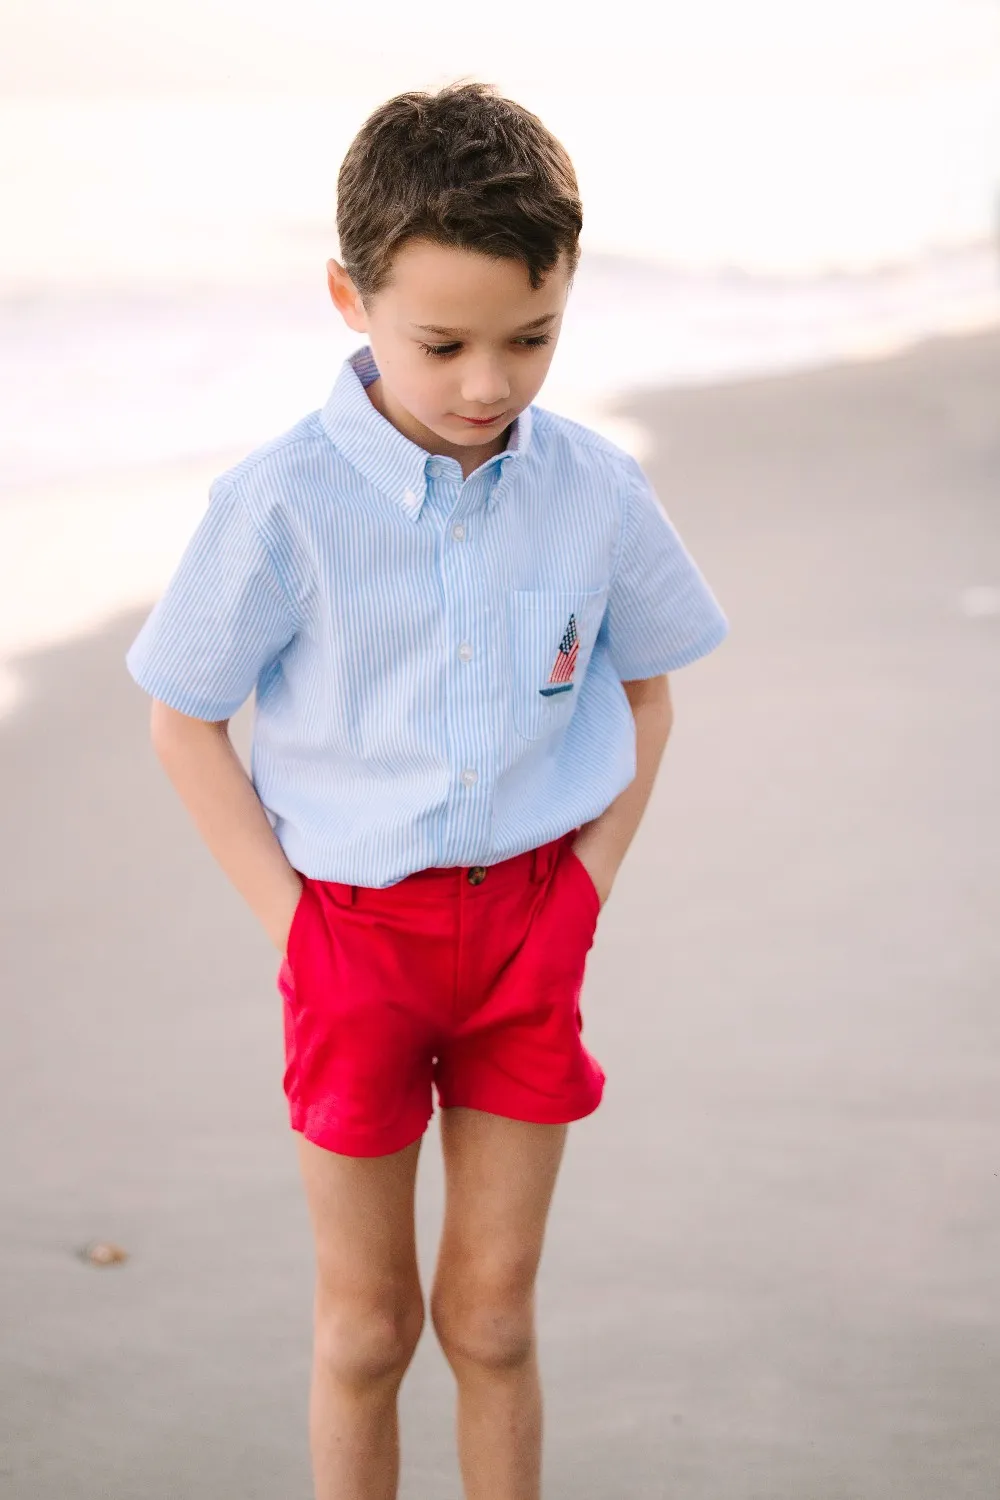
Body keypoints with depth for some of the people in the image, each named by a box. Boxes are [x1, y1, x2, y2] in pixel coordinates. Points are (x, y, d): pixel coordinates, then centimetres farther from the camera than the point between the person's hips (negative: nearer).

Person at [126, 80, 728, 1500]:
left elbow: (644, 692, 9)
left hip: (530, 931, 2)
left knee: (493, 1314, 12)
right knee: (367, 1326, 12)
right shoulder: (283, 502, -15)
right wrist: (290, 920, -10)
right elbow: (186, 725, -5)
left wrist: (586, 892, 0)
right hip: (355, 929, -2)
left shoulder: (596, 490, -6)